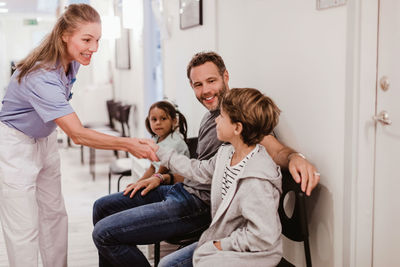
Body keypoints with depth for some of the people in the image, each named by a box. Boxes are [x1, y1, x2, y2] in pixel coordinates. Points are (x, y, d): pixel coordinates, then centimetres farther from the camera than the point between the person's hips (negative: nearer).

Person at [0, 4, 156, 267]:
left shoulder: (71, 61, -7)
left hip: (44, 141, 8)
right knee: (25, 229, -5)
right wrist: (128, 144, -35)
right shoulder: (42, 77, -34)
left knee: (54, 215, 13)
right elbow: (78, 134, -34)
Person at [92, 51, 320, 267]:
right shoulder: (210, 117, 16)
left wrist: (294, 157, -48)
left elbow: (274, 149, -26)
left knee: (104, 232, -14)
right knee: (103, 207, 19)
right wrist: (162, 178, 11)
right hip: (181, 189, 10)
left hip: (198, 204, -10)